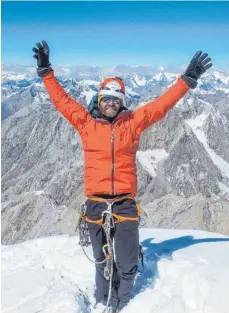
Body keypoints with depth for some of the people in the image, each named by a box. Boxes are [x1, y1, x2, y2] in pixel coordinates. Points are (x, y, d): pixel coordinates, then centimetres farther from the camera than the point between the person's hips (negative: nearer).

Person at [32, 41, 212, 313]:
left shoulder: (132, 122, 4)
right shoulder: (85, 122, 4)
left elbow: (161, 105, 3)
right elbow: (61, 100, 7)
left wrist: (187, 79, -1)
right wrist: (46, 71, 5)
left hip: (125, 203, 0)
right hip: (96, 203, 0)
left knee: (127, 265, 7)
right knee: (103, 263, 15)